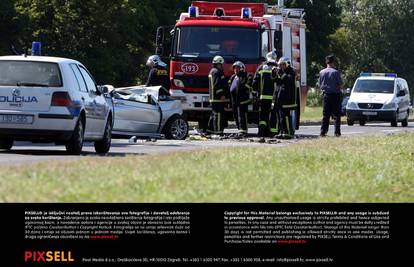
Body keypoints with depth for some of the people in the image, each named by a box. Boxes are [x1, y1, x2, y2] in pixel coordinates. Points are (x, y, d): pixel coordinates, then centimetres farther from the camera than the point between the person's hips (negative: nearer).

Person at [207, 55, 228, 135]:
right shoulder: (217, 72, -13)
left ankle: (210, 129, 20)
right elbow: (217, 84, -21)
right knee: (218, 114, -12)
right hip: (218, 98, -11)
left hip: (213, 98, 11)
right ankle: (218, 130, -16)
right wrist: (222, 94, -22)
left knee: (214, 113, 16)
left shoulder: (212, 71, 21)